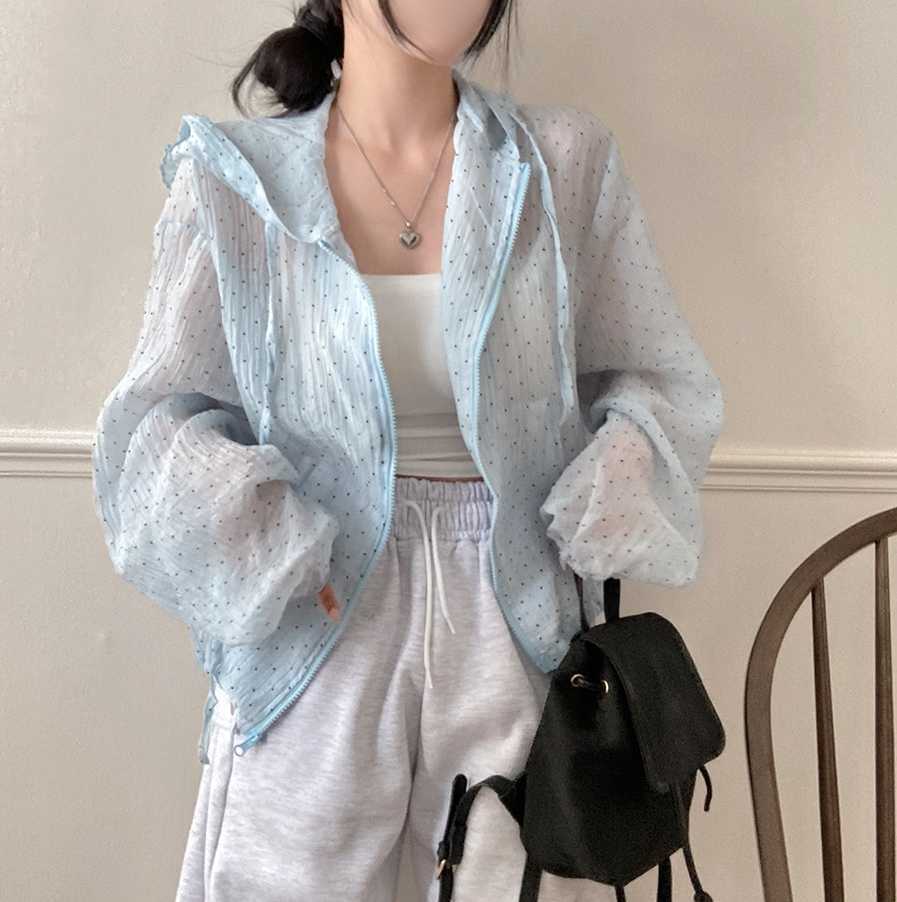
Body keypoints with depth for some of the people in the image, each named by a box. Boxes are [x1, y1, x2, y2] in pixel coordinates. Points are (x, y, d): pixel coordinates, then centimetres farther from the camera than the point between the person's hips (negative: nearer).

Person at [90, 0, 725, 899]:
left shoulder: (569, 162, 2)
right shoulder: (235, 178, -1)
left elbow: (661, 380, 9)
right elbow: (153, 419, 1)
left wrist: (618, 477, -11)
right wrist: (256, 540, -15)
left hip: (516, 618, 1)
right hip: (311, 622, 0)